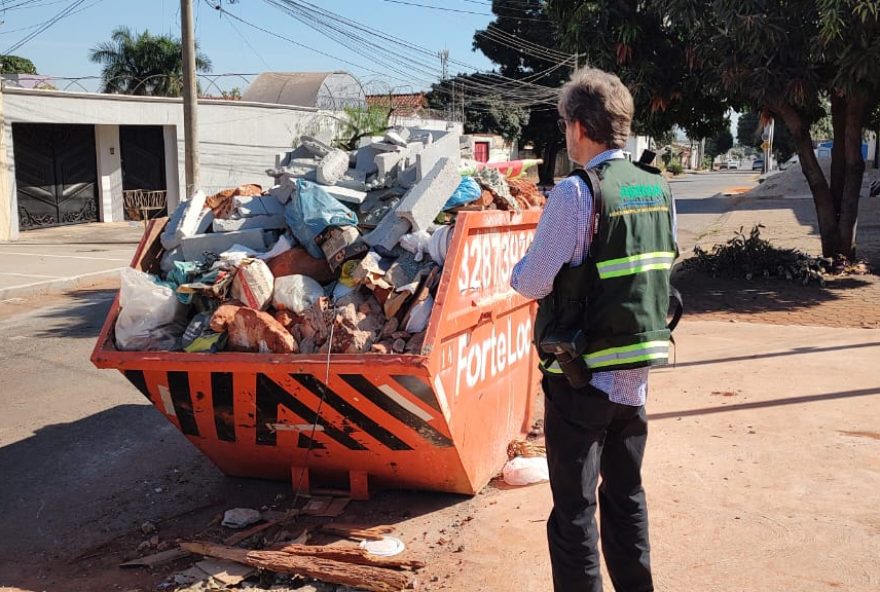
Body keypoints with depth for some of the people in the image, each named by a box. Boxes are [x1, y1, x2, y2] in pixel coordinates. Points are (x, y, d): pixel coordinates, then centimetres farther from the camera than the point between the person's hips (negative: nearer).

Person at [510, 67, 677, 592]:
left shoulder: (576, 193, -17)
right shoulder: (659, 189, 3)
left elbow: (533, 282, -15)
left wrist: (518, 271, 6)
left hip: (582, 375, -7)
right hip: (637, 372, 7)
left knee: (575, 508, 5)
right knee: (627, 493, 21)